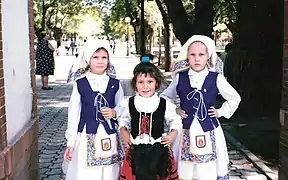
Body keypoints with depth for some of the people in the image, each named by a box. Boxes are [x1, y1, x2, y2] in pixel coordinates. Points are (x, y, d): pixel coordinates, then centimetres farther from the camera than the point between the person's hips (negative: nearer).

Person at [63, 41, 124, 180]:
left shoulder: (115, 84, 2)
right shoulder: (80, 84, -2)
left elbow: (122, 107, 13)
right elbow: (73, 115, 1)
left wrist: (115, 113, -10)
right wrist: (70, 143, 0)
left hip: (109, 138, 1)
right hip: (86, 137, -1)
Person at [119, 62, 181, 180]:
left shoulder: (165, 104, -5)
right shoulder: (129, 103, -1)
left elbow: (174, 120, 9)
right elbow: (124, 119, 17)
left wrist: (174, 133, -7)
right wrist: (123, 131, 0)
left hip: (159, 150, -1)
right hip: (135, 150, 1)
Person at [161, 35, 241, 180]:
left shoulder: (216, 78, -3)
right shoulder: (180, 77, 0)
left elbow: (234, 98, 12)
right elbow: (165, 97, 15)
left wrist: (221, 112, 4)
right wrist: (174, 111, 3)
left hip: (209, 132, -1)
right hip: (186, 132, 1)